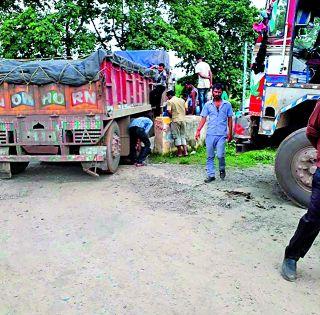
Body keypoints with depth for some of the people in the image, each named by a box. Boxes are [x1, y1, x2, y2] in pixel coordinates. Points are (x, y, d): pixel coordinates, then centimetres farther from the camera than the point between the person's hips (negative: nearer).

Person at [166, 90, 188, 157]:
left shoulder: (170, 101, -5)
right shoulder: (182, 100, 11)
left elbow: (169, 111, -13)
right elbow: (186, 109, 10)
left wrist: (172, 115, 6)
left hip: (175, 120, -5)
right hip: (183, 119, 5)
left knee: (177, 136, 3)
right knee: (183, 135, 13)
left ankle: (180, 152, 6)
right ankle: (185, 151, 8)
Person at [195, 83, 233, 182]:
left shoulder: (227, 104, 6)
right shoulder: (208, 104, 8)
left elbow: (229, 119, 9)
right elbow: (203, 118, 8)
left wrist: (230, 133, 5)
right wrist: (198, 130, -2)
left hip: (222, 134, -2)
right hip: (210, 134, 2)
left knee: (220, 155, -10)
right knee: (210, 156, 5)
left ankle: (222, 170, 18)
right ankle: (211, 175, 14)